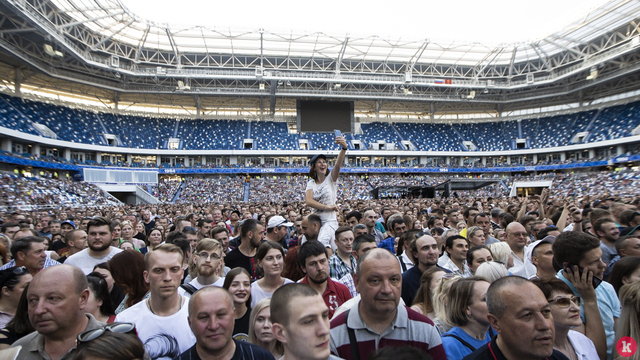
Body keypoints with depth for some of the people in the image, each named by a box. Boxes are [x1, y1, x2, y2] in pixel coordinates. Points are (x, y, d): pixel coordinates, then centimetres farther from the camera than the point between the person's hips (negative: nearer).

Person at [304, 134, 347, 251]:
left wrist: (344, 148, -39)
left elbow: (338, 164, -21)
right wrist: (328, 207, -16)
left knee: (322, 242, -29)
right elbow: (308, 201, -10)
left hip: (330, 221, -4)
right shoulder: (311, 183, 7)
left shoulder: (330, 179, -1)